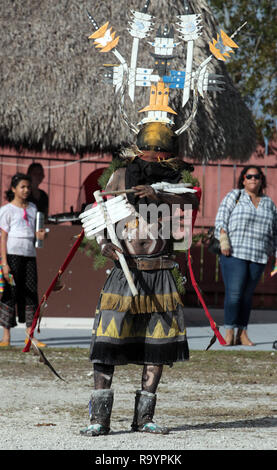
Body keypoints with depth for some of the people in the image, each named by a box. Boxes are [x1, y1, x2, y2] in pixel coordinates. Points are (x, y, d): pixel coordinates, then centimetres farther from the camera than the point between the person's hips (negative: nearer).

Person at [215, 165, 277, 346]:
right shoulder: (234, 196, 6)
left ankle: (242, 333, 8)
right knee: (234, 292, -11)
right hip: (234, 253, -3)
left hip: (258, 257, 3)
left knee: (248, 294, 4)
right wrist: (223, 241, -13)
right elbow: (221, 219, 0)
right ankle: (229, 332, -7)